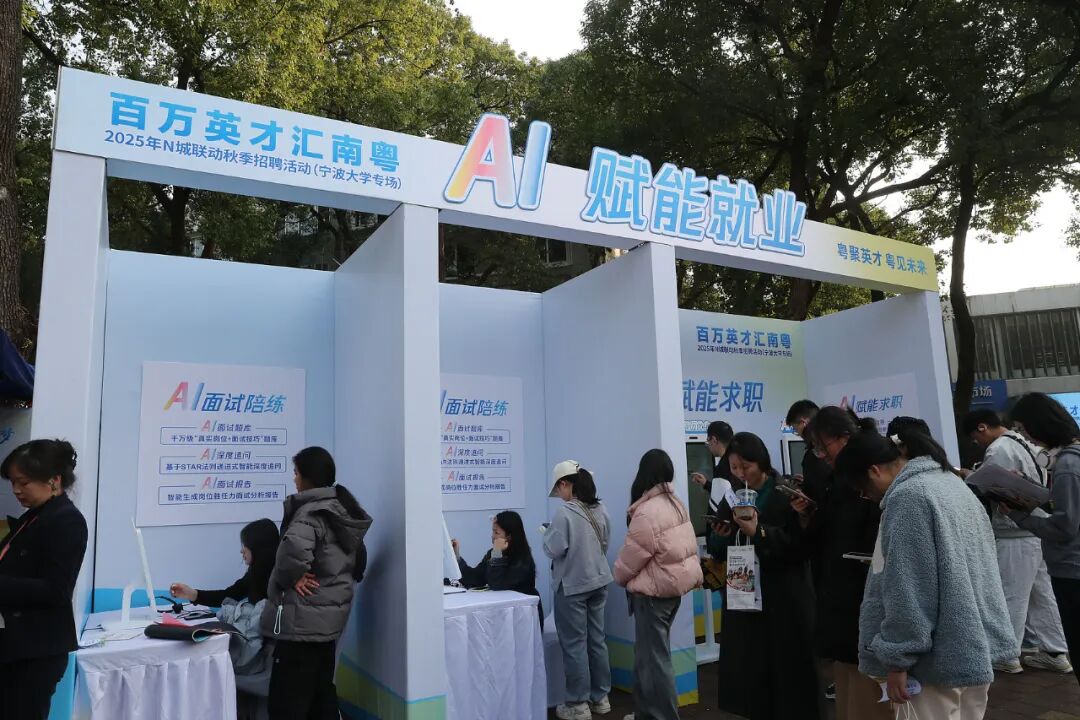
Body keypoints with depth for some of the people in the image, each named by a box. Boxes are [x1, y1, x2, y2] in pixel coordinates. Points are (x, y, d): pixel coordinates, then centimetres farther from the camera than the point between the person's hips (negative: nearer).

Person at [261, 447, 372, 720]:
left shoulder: (311, 512, -17)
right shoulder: (342, 510, 10)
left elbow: (294, 547, -38)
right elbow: (358, 559, 21)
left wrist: (292, 576, -21)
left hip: (301, 620, -9)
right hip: (329, 616, 9)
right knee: (321, 692, 18)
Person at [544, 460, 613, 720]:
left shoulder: (564, 512, -19)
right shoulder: (600, 509, 3)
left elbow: (553, 550, -17)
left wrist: (548, 533, 1)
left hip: (572, 585, -7)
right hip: (598, 581, 7)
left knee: (574, 644, 3)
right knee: (597, 639, 14)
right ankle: (600, 697, 24)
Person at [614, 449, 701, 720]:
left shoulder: (647, 511, -21)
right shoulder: (676, 503, 7)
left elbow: (632, 555, -14)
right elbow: (684, 546, 12)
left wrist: (620, 577, 4)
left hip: (654, 590, -9)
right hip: (675, 583, 9)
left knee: (653, 657, -1)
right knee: (649, 652, 19)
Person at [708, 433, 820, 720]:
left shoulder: (786, 493, -7)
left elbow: (801, 545, -14)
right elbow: (718, 551, 11)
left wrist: (760, 533, -23)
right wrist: (720, 537, -10)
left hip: (784, 598, -4)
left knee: (787, 669, 0)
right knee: (745, 669, 3)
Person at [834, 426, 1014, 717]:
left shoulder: (907, 497, -20)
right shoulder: (949, 479, 10)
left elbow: (907, 591, -22)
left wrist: (897, 658, -15)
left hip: (943, 653, -9)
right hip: (980, 641, 9)